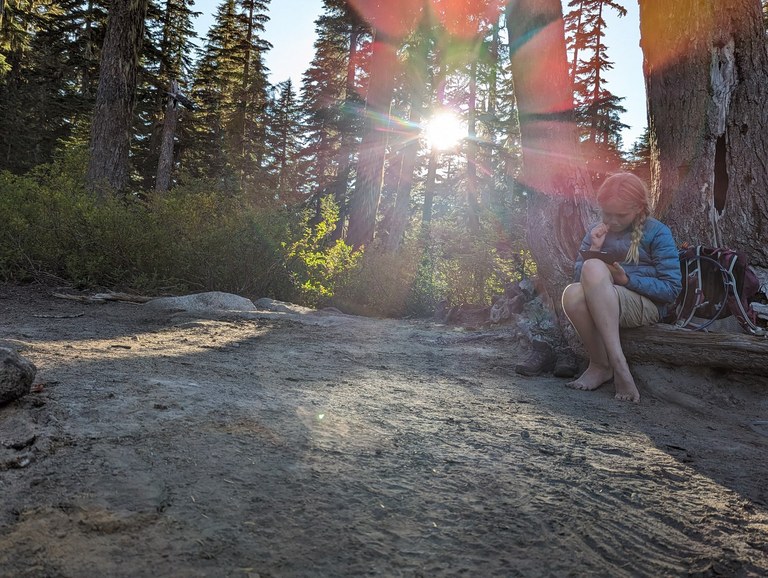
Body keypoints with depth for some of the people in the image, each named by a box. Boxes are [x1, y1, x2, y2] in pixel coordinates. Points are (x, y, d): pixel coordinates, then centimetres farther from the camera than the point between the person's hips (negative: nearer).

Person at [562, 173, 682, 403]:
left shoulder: (657, 233, 2)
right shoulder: (597, 232, 14)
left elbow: (672, 288, -5)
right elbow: (579, 277, 8)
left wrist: (627, 279, -17)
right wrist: (594, 249, -7)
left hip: (646, 306, -3)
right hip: (598, 306, 4)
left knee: (593, 269, -33)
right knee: (573, 294, -33)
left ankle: (617, 362, -34)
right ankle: (600, 363, -18)